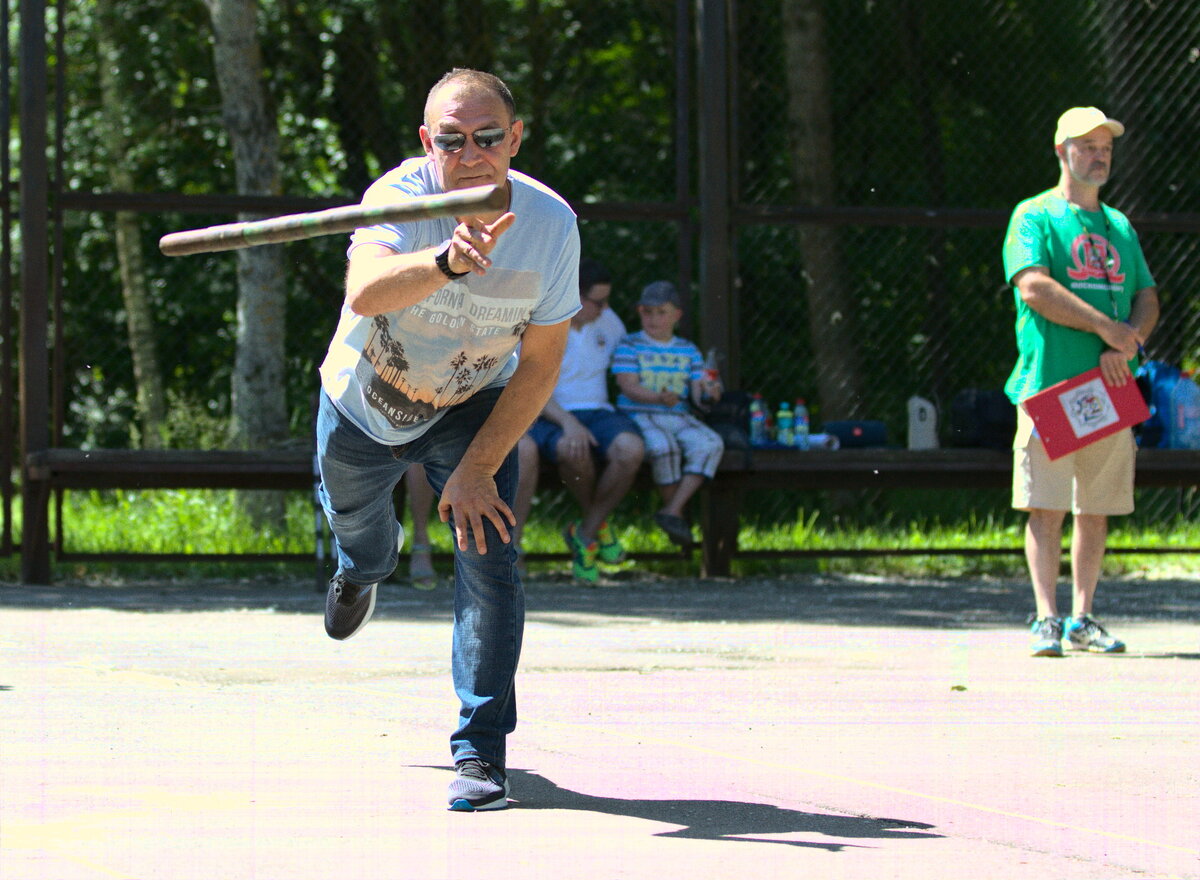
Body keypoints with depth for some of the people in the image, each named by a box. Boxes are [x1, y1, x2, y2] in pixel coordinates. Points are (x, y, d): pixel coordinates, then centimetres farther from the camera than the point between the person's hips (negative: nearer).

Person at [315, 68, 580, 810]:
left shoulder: (551, 224, -26)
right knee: (352, 522, 25)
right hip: (362, 407, 0)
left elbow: (540, 364, -16)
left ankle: (481, 751, -8)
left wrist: (479, 467, -22)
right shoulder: (400, 195, -33)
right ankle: (369, 564, 65)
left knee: (490, 559, -18)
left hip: (473, 410, 0)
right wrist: (446, 261, -73)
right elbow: (366, 291, -54)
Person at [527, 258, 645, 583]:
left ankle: (584, 533, -14)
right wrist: (567, 423, -29)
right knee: (574, 450, -40)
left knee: (631, 449, -31)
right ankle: (595, 521, -8)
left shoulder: (607, 321, 12)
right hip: (551, 418, -4)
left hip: (598, 412, 4)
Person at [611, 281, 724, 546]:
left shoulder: (688, 350, 18)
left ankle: (673, 511, -29)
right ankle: (679, 514, -16)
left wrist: (708, 392, -15)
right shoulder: (629, 346, 5)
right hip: (639, 416, -4)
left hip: (679, 417, 4)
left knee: (711, 444, -27)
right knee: (664, 446, -37)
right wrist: (660, 398, -27)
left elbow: (697, 392, 11)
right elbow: (629, 387, -8)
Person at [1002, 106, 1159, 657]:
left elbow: (1148, 299, 13)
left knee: (1097, 509, 6)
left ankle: (1082, 620, 13)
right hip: (1049, 384, -5)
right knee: (1045, 508, -8)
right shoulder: (1034, 217, 2)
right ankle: (1046, 619, -9)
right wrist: (1105, 326, -15)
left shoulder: (1119, 227, 20)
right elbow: (1034, 287, -13)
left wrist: (1124, 348, -7)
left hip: (1109, 390, 5)